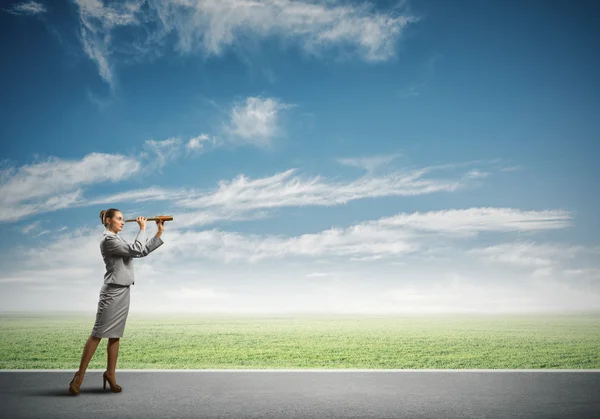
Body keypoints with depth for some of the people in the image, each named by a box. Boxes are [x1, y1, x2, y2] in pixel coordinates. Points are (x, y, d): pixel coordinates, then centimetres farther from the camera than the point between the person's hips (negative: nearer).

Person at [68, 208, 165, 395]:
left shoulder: (118, 241, 18)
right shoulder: (108, 240, -11)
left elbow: (143, 251, 17)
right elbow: (136, 250, -18)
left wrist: (159, 233, 11)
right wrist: (142, 229, -8)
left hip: (123, 292, 9)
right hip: (112, 292, -9)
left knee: (115, 335, 8)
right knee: (98, 334, -7)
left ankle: (110, 373, 12)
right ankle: (79, 376, -1)